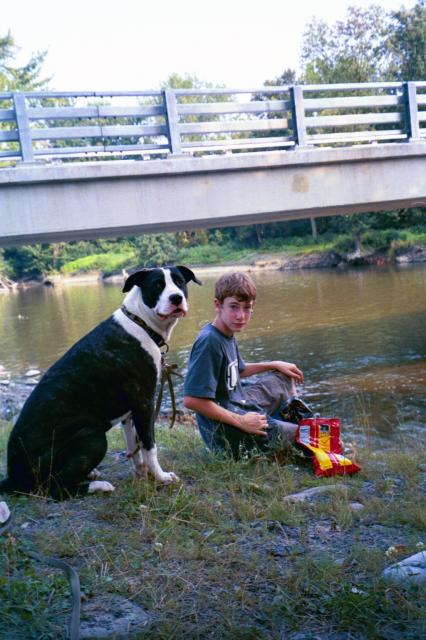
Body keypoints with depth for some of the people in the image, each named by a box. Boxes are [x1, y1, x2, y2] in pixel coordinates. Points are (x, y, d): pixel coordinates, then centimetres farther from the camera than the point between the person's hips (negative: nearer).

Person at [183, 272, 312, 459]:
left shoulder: (228, 334, 3)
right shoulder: (209, 341, -25)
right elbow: (191, 400, -31)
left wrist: (274, 364, 16)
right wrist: (241, 422, -24)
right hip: (227, 433, -10)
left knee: (284, 376, 26)